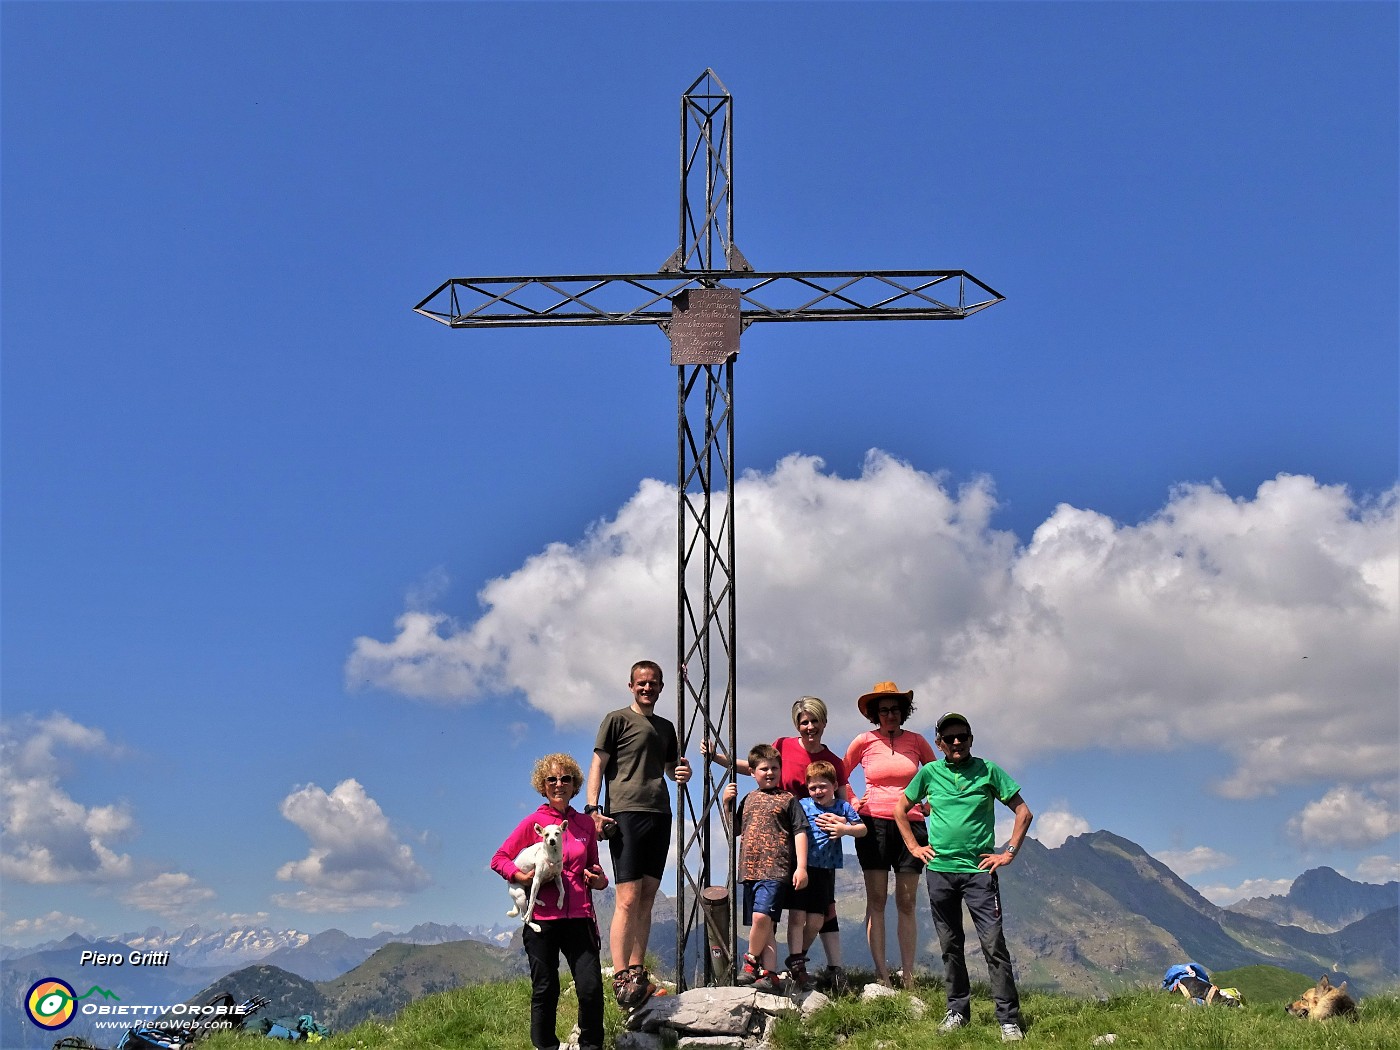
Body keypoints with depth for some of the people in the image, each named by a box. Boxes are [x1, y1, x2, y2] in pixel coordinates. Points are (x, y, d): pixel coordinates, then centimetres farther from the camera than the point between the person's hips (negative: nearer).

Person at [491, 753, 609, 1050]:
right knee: (545, 991, 5)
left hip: (579, 917, 2)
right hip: (542, 917, -2)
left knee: (591, 988, -6)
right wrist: (522, 876, -13)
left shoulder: (585, 824, 11)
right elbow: (499, 859, 4)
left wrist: (599, 879, 1)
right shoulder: (534, 822, 2)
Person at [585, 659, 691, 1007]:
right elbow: (598, 764, -2)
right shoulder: (617, 719, 4)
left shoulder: (666, 727, 21)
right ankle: (620, 977, -10)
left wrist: (683, 772, 5)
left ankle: (638, 973, 10)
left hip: (659, 815, 6)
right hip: (625, 813, -6)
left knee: (647, 899, 5)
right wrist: (592, 808, -14)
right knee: (628, 899, -11)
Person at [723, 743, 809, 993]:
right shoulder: (749, 799, 19)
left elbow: (800, 832, 0)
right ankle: (769, 975, 8)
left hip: (776, 869, -6)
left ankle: (751, 962, -1)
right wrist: (727, 804, 9)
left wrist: (801, 867, -9)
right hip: (750, 869, 6)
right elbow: (734, 830, 24)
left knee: (761, 917, -21)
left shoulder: (788, 799, 4)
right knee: (763, 925, 5)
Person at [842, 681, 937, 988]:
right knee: (877, 901, -2)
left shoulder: (916, 741, 7)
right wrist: (852, 801, 5)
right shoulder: (864, 741, 4)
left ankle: (908, 975, 3)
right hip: (874, 823, -1)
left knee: (907, 903, 1)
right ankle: (881, 974, -1)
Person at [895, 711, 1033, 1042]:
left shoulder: (988, 771, 1)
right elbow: (901, 810, 17)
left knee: (993, 944, -8)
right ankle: (957, 1011, 21)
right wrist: (915, 847, 9)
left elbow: (1023, 812, 3)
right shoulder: (929, 773, 5)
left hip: (979, 870, -2)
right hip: (940, 870, 3)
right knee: (950, 946, 10)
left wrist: (1009, 852, -2)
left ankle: (1009, 1019, -3)